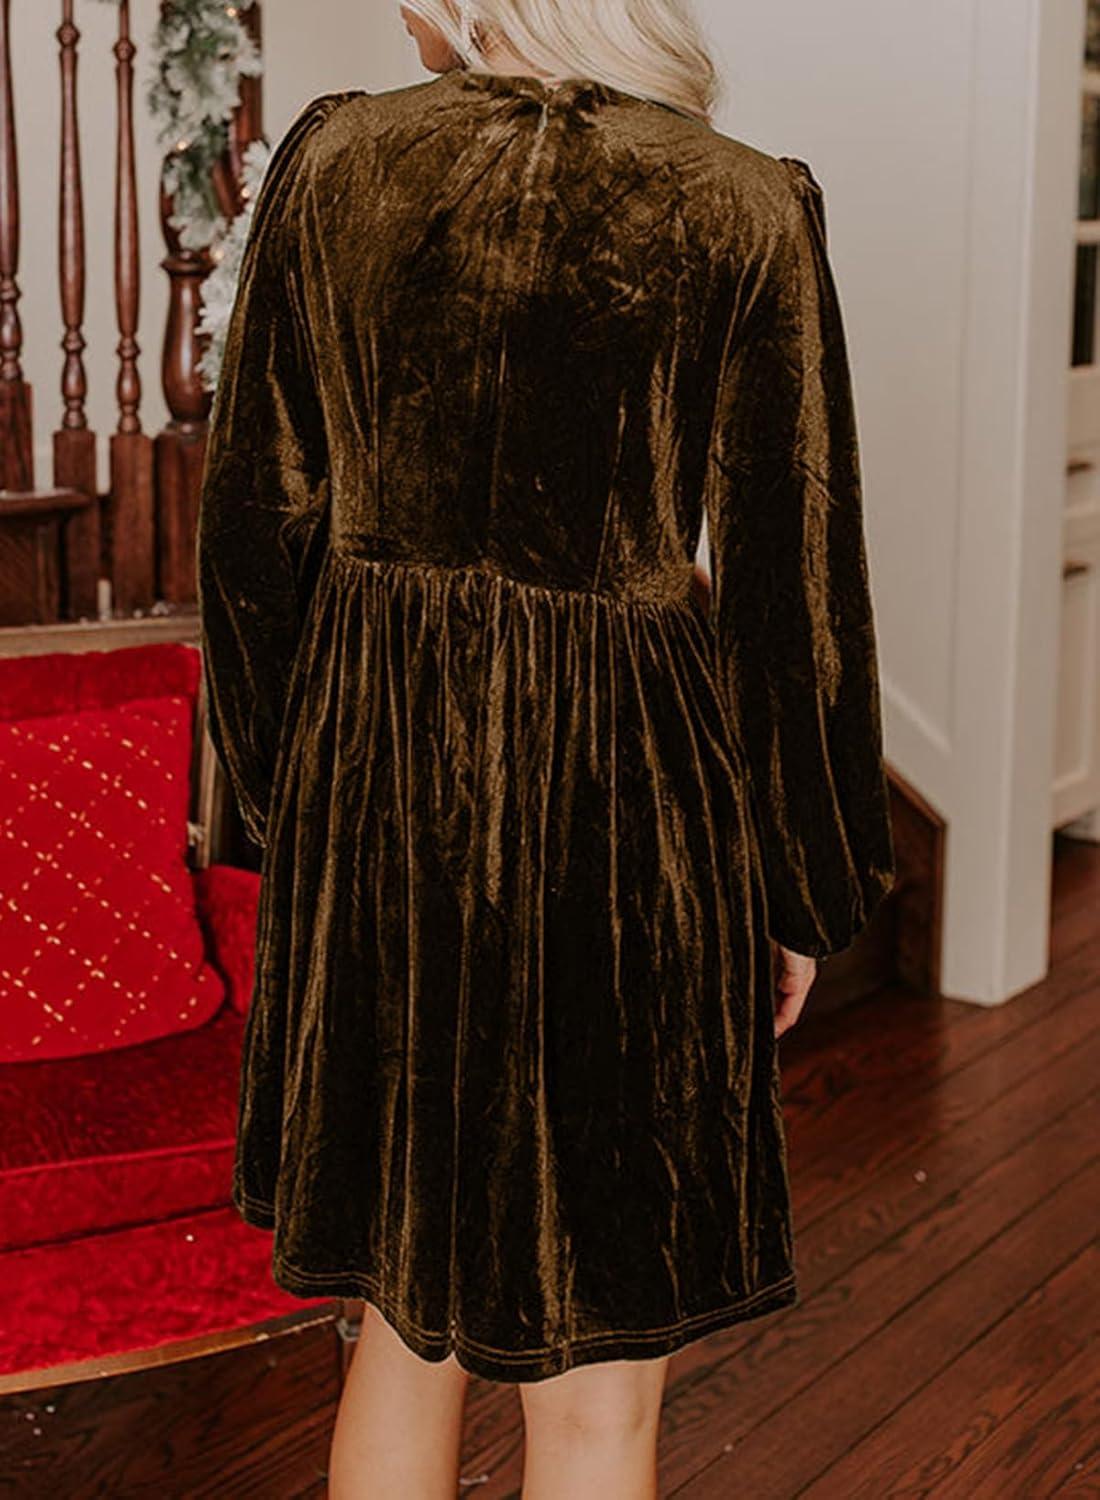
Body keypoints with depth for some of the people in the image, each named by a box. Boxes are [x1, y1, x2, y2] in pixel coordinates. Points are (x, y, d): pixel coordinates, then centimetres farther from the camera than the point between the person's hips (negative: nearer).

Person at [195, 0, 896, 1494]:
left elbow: (254, 516, 3)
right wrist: (806, 893, 5)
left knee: (411, 1302, 22)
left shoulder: (331, 161, -1)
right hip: (623, 805, -3)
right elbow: (790, 589, -6)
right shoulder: (746, 211, -7)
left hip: (372, 777, 4)